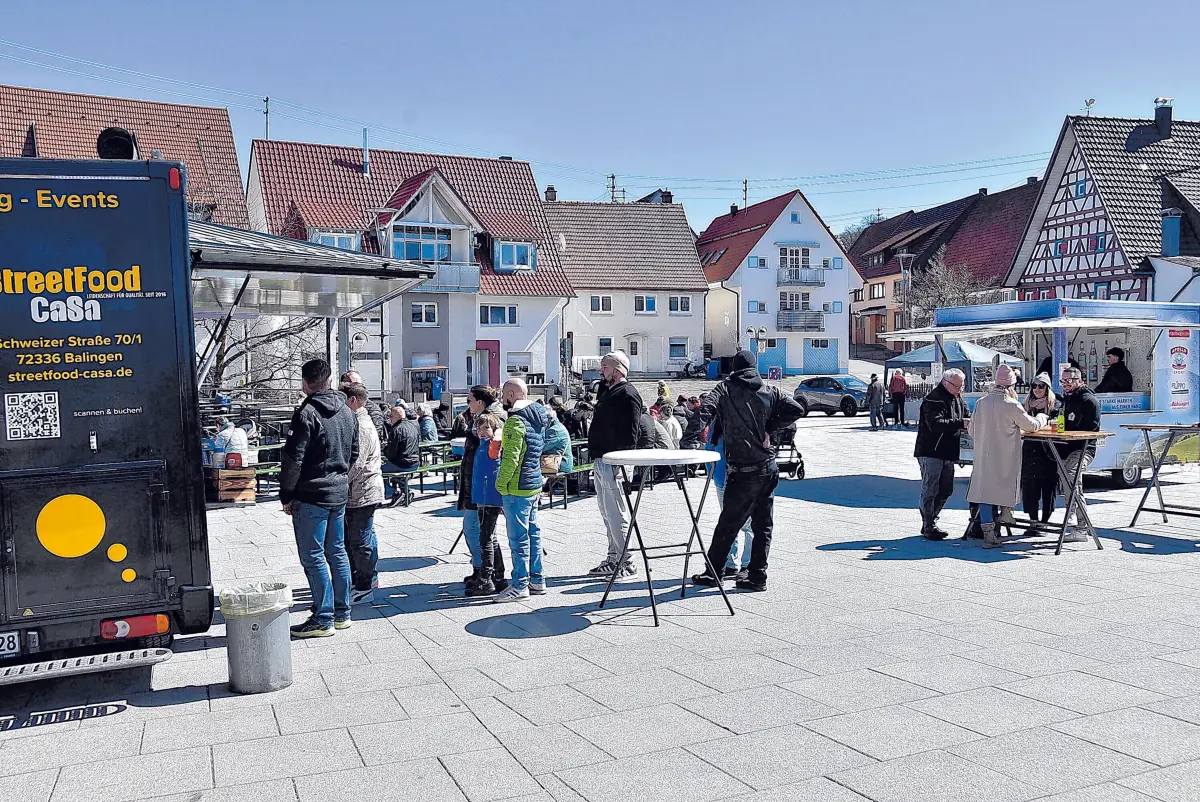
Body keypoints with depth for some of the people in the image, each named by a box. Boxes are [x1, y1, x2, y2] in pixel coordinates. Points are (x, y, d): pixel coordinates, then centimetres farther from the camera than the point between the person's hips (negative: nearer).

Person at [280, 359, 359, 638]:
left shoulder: (306, 413, -15)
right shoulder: (347, 412, 10)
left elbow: (293, 458, -16)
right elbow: (354, 452, 18)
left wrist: (286, 495, -8)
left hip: (311, 496, -8)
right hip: (339, 493, 8)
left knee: (313, 557, -1)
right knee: (337, 552, 14)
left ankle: (323, 619, 2)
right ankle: (342, 613, 21)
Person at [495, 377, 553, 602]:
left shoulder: (515, 421, -18)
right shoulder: (539, 416, 10)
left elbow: (511, 457, -22)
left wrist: (501, 483, -13)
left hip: (517, 488, -9)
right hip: (535, 484, 9)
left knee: (518, 537, -3)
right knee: (533, 533, 15)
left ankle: (519, 585, 2)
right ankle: (537, 580, 22)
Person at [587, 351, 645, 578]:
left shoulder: (628, 395, -12)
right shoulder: (608, 393, 19)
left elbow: (630, 434, -19)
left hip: (613, 463, -10)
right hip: (601, 461, 10)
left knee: (616, 513, -7)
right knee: (607, 513, 15)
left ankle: (625, 562, 0)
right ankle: (613, 558, 23)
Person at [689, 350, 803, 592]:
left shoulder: (726, 388, -1)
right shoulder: (770, 390, 8)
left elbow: (705, 410, -16)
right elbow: (795, 409, 0)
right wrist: (769, 429, 6)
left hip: (743, 471, -4)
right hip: (769, 467, 4)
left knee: (728, 524, 5)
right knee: (763, 525, 11)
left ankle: (713, 573, 16)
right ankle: (757, 576, 12)